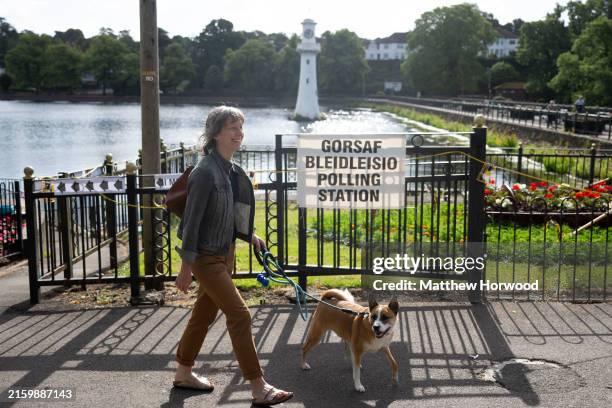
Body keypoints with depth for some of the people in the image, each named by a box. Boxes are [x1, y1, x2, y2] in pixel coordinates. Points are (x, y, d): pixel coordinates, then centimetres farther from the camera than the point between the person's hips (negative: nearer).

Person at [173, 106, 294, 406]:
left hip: (224, 253, 9)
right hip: (206, 257, -9)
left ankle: (183, 373, 34)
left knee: (204, 314, 18)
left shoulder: (231, 170, 6)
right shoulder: (206, 171, -20)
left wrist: (249, 236, 13)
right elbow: (192, 220, -20)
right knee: (239, 315, -7)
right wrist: (186, 266, -18)